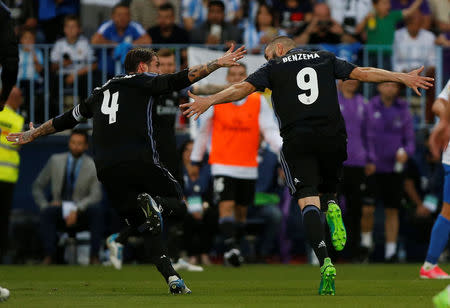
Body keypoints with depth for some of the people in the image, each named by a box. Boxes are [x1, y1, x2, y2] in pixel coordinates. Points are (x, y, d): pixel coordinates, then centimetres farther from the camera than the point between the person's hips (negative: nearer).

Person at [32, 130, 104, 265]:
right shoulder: (56, 160, 5)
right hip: (59, 215, 1)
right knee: (47, 212, -32)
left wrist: (77, 210, -27)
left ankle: (94, 256, -32)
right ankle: (49, 256, -32)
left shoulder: (93, 166, -2)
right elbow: (37, 187, 12)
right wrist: (45, 206, -6)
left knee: (97, 209, -32)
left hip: (81, 215, -1)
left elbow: (95, 196, -12)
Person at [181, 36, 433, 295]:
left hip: (297, 140, -2)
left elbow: (244, 88, 3)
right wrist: (403, 78, 25)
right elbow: (363, 73, 19)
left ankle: (325, 261, -29)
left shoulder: (274, 67, 14)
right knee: (328, 188, 25)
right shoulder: (325, 59, 21)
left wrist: (209, 101, 5)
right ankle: (332, 207, -13)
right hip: (333, 135, 3)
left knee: (308, 199, -8)